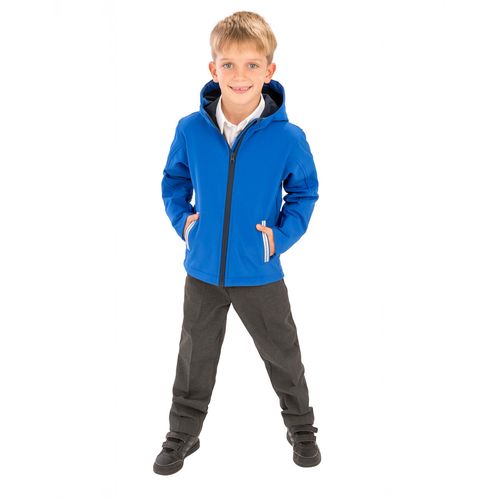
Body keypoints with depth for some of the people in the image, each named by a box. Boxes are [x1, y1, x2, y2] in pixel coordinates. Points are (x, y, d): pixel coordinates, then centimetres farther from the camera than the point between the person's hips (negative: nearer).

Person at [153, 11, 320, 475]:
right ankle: (182, 434, 39)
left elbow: (304, 192, 0)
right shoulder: (190, 129, -10)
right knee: (195, 358, 18)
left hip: (261, 273, -1)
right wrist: (182, 219, -6)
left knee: (283, 355, 17)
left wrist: (282, 235, -12)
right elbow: (174, 180, 8)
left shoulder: (288, 137, -15)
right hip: (202, 270, 2)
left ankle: (301, 428, 41)